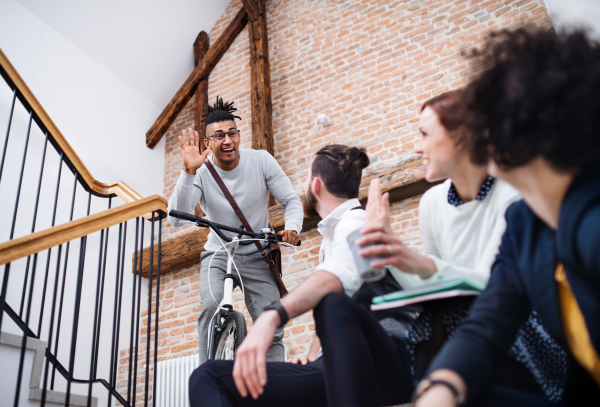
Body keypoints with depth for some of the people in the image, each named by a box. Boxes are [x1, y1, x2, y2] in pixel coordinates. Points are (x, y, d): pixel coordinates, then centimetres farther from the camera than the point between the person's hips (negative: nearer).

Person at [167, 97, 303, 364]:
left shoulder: (261, 161, -10)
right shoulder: (201, 171, -13)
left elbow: (292, 200, -4)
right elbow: (177, 219, -25)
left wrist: (292, 227, -25)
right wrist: (188, 172, -36)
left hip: (257, 257, 1)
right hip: (218, 255, 0)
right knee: (211, 307, -27)